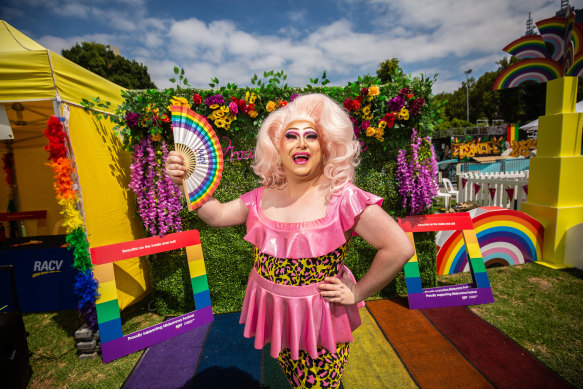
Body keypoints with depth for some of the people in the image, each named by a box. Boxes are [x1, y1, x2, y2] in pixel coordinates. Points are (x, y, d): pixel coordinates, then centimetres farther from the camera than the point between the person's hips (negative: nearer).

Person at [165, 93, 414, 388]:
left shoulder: (341, 198, -22)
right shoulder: (264, 197, -6)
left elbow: (399, 248, -21)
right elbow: (217, 215, 3)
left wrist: (357, 293, -15)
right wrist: (186, 181, -9)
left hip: (321, 320, -4)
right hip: (275, 315, 5)